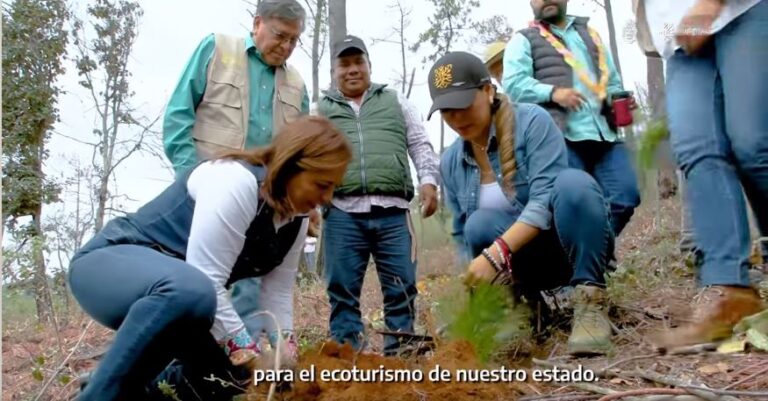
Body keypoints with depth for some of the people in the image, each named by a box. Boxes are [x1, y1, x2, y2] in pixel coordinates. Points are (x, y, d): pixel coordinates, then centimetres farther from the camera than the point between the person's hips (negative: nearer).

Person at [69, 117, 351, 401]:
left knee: (231, 375, 1)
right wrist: (251, 357, -26)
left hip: (169, 287, 9)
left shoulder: (295, 217, 0)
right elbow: (205, 282, -31)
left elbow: (278, 292, 3)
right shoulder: (236, 180, -27)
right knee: (191, 290, -40)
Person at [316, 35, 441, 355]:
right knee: (342, 290, 2)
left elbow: (420, 144, 15)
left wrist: (429, 181, 0)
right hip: (342, 213, 0)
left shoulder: (395, 101, 20)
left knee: (401, 288, 1)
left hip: (392, 211, 0)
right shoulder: (322, 109, 18)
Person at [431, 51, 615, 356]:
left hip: (574, 245, -3)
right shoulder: (451, 162, 0)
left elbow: (546, 199, -26)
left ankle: (590, 301, -25)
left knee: (573, 182, -33)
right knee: (479, 225, -28)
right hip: (529, 261, 3)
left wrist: (496, 253, -36)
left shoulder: (531, 120, -15)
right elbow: (463, 234, 5)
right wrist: (474, 273, -14)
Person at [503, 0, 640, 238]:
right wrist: (552, 92, -18)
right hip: (562, 137, -5)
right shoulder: (524, 40, 12)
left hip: (605, 133, 5)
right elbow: (513, 83, -4)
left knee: (626, 196, -4)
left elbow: (611, 79, 31)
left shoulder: (589, 33, 28)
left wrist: (619, 98, 9)